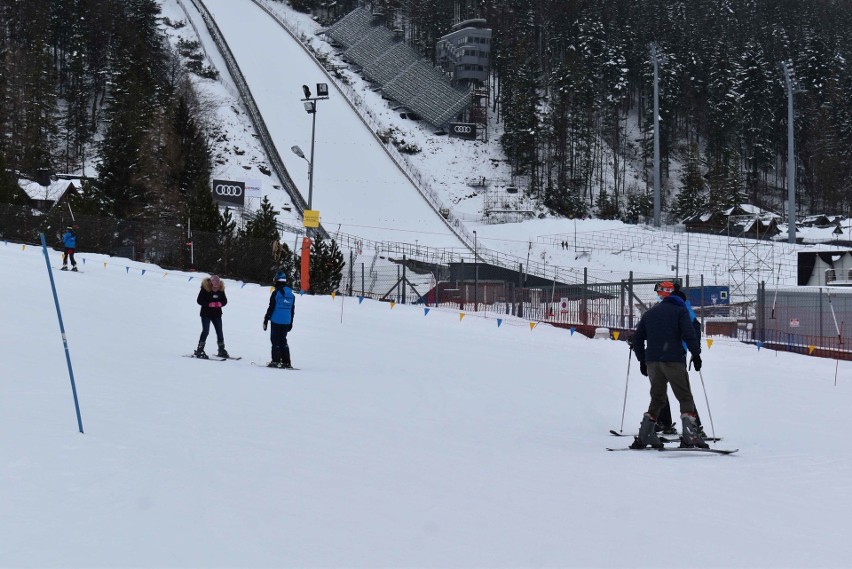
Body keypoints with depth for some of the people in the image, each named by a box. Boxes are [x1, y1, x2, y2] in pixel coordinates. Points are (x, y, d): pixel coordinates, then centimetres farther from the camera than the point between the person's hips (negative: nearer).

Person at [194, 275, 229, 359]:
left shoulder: (221, 289, -2)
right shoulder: (205, 289, -14)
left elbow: (225, 300, 7)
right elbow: (199, 300, -14)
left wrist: (220, 303, -15)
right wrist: (210, 304, -24)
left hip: (217, 314, 4)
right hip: (206, 314, -4)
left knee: (219, 332, 8)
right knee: (205, 331, -12)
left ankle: (221, 350, 20)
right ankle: (199, 350, -7)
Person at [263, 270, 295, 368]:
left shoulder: (276, 293, -11)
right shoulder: (291, 294, 8)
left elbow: (271, 308, -11)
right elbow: (292, 310, 13)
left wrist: (266, 320, -4)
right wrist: (291, 323, 21)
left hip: (276, 321, -5)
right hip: (286, 322, 5)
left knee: (275, 340, 1)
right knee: (283, 341, 12)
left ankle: (275, 361, -4)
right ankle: (286, 362, 8)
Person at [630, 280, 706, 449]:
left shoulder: (649, 314, 18)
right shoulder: (679, 310, 3)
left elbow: (637, 339, 19)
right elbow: (689, 333, -11)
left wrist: (642, 359, 27)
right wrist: (696, 353, -3)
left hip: (652, 362, 5)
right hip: (673, 360, -5)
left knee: (657, 398, 15)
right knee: (685, 397, -2)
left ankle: (644, 436, 7)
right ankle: (689, 436, -15)